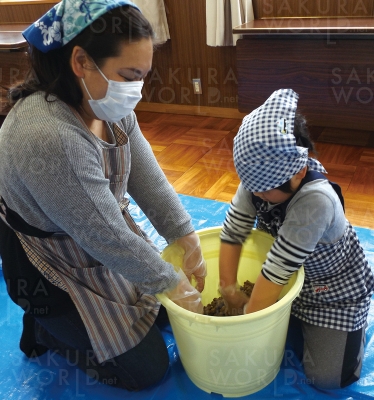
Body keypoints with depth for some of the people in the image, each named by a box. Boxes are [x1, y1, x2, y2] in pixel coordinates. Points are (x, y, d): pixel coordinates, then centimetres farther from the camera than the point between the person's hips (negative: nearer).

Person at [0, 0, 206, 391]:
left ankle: (68, 319, 31)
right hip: (56, 269, -8)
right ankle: (45, 330, 21)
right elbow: (106, 239, -30)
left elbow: (147, 180, -7)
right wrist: (173, 283, -18)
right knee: (147, 369, 7)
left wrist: (191, 246, -8)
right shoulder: (47, 137, -37)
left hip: (102, 241, 8)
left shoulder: (107, 104, -10)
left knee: (167, 311, 22)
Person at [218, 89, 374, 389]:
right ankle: (300, 321, 26)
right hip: (293, 276, 6)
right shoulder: (259, 180, -23)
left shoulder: (316, 201, -41)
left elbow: (276, 269, -36)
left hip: (336, 286, -5)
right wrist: (228, 288, -17)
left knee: (328, 378, -5)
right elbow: (232, 233, -17)